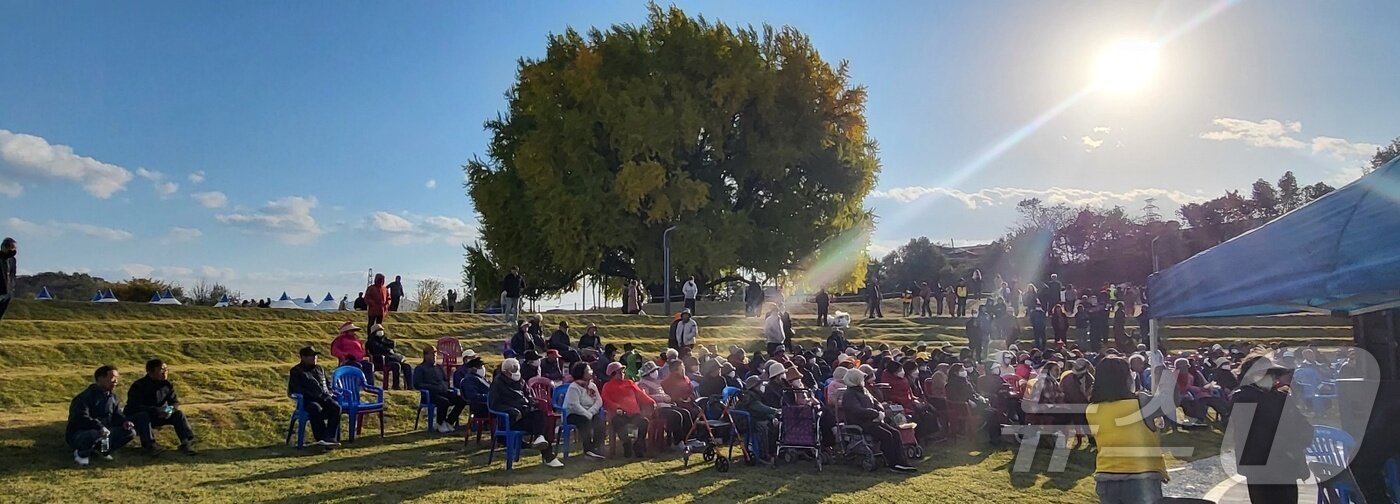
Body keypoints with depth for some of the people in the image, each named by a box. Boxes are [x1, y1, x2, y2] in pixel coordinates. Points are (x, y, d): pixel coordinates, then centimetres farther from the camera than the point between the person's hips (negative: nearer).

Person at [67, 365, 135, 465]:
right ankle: (82, 453, -8)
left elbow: (116, 414, 10)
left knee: (130, 431, -9)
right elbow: (82, 418, -29)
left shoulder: (112, 397, 8)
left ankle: (103, 450, 8)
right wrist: (99, 427, -41)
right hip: (78, 435, -7)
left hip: (103, 432, 7)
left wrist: (124, 421, -13)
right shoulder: (86, 397, -19)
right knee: (95, 435, -42)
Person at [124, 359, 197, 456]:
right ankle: (149, 445, -36)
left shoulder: (167, 385, -3)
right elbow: (135, 407, -31)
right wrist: (156, 410, -41)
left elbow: (175, 402, -1)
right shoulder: (138, 386, -21)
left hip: (156, 417, 5)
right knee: (143, 416, -39)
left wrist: (170, 409, -26)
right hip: (135, 418, -5)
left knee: (178, 414, -14)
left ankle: (187, 442, -26)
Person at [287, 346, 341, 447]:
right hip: (308, 400, -5)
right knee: (317, 410, -39)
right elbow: (295, 389, -2)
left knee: (336, 407, -28)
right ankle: (321, 438, -37)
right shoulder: (296, 371, 10)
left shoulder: (319, 369, 28)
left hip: (324, 397, 5)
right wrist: (312, 395, -14)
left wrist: (328, 393, 11)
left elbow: (328, 384, 35)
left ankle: (330, 437, -36)